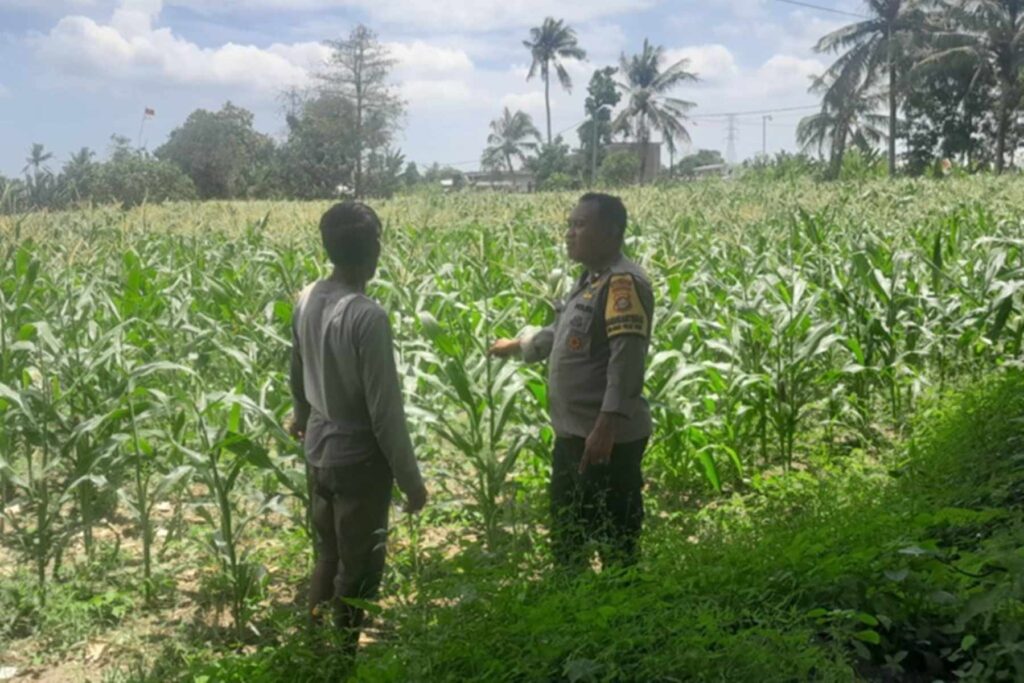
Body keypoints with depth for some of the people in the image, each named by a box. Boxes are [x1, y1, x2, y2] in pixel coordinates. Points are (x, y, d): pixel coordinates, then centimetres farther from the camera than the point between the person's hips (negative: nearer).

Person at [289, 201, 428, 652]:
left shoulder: (307, 300, -1)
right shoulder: (368, 317, -26)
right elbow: (385, 410, -22)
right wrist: (410, 479, -12)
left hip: (319, 451, 8)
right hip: (359, 459, -8)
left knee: (326, 558, 22)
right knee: (357, 570, 8)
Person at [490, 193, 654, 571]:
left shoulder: (623, 281, -17)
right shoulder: (591, 279, 15)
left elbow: (627, 357, -26)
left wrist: (607, 425, -32)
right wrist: (519, 345, 41)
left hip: (608, 438, -11)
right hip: (572, 433, 11)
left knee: (616, 541, -2)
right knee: (565, 535, 22)